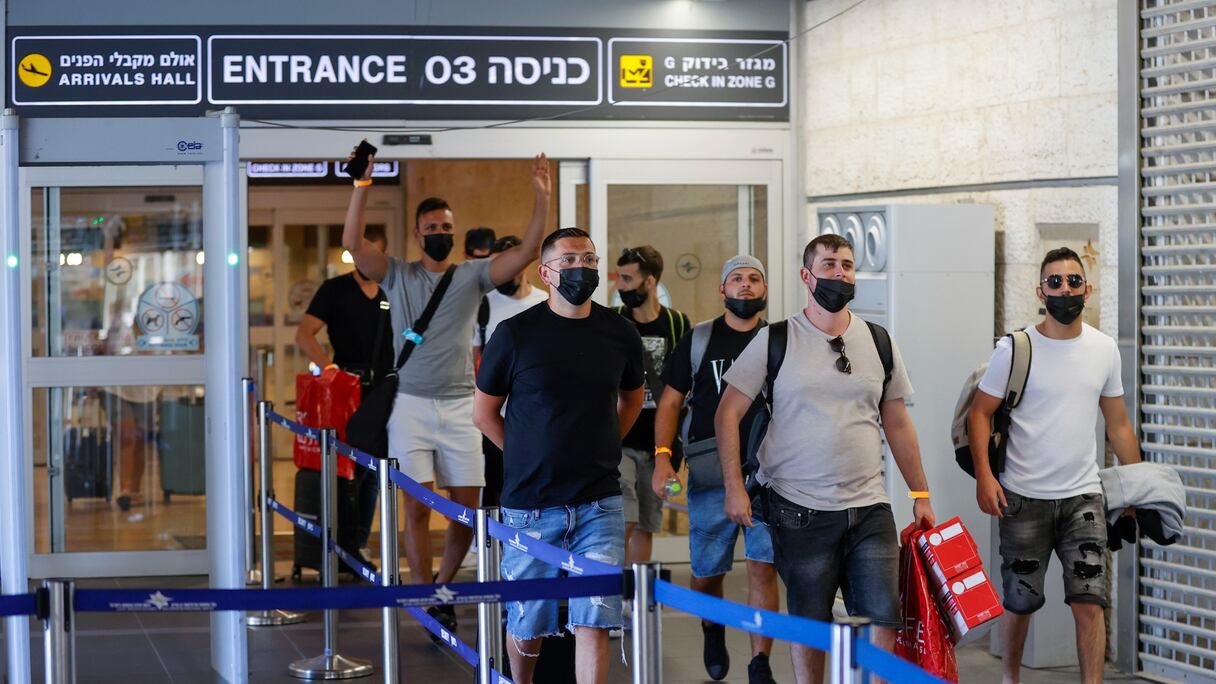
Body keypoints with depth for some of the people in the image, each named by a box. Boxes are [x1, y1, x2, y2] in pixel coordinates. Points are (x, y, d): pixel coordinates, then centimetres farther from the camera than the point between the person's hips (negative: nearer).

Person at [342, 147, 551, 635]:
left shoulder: (472, 275, 6)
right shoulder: (398, 276, 3)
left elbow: (528, 251, -5)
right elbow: (353, 243, -11)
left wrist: (542, 198, -17)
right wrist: (362, 185, -21)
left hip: (461, 407, 2)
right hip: (412, 406, -2)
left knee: (467, 508, 3)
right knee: (417, 508, -3)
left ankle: (442, 586, 25)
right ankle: (428, 606, 3)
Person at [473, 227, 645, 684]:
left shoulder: (620, 334, 4)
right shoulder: (515, 334, -5)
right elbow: (484, 413, 6)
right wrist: (529, 459, 5)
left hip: (599, 504, 1)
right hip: (530, 503, -1)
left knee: (594, 620, -7)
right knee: (527, 622, 10)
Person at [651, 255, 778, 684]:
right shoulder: (699, 341, 6)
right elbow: (670, 402, 6)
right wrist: (662, 456, -7)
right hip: (711, 472, 0)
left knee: (762, 567, -9)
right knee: (706, 573, 7)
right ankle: (713, 631, 38)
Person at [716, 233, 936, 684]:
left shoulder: (879, 343, 9)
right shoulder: (775, 341, 0)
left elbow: (897, 423, 15)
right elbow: (728, 414, -1)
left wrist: (920, 495, 12)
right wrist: (734, 487, -10)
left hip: (869, 508, 3)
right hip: (799, 510, -2)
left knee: (883, 620, -3)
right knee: (809, 626, 4)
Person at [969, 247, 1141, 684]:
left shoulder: (1105, 350, 5)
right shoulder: (1015, 349, -5)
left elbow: (1118, 423, 13)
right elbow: (980, 413, -2)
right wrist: (983, 474, -15)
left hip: (1083, 496, 2)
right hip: (1023, 499, -2)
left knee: (1089, 600, -9)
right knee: (1019, 600, 8)